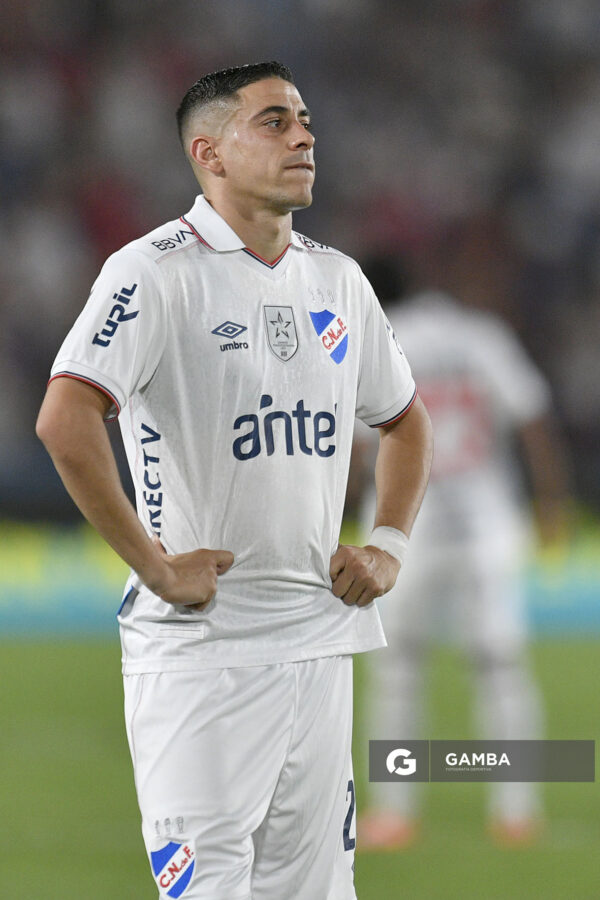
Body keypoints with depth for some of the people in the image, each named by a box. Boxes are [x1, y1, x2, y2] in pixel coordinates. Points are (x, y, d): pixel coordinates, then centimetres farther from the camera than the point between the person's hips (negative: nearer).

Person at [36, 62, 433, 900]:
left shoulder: (337, 280, 12)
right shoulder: (156, 272, -10)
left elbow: (405, 419, 28)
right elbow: (66, 421, -23)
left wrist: (389, 546, 13)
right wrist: (156, 569, -20)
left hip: (319, 638, 7)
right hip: (200, 643, -7)